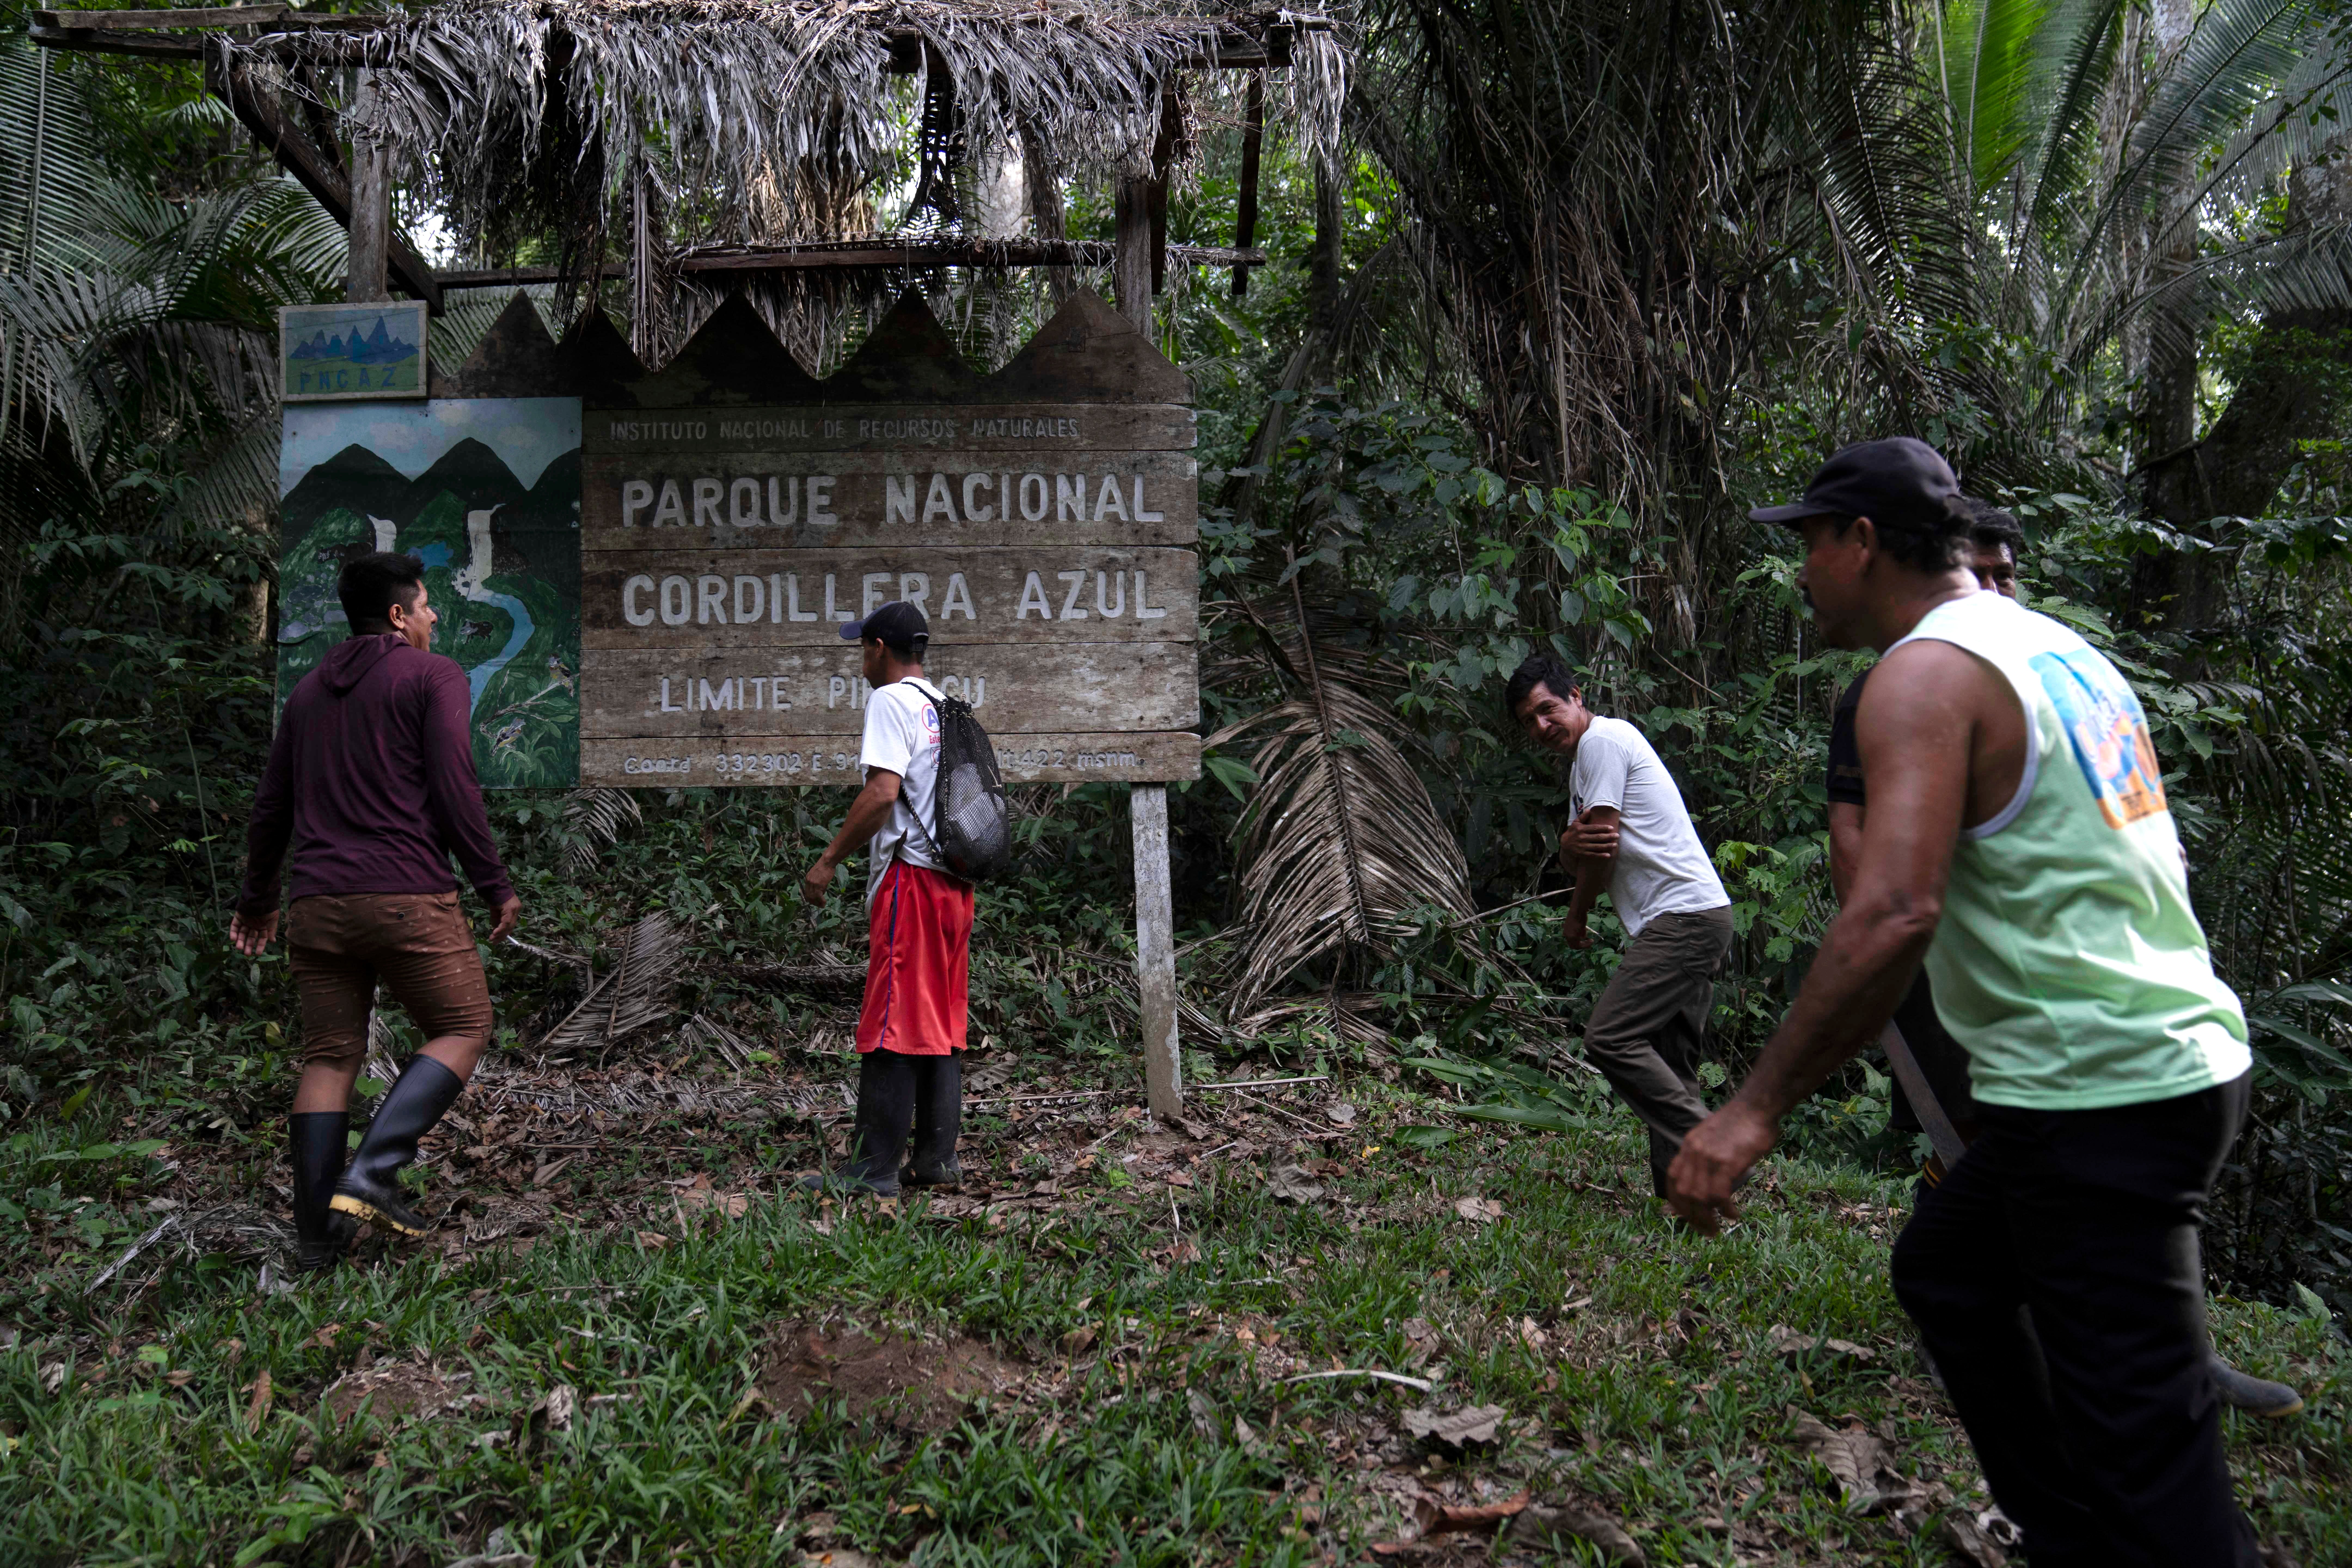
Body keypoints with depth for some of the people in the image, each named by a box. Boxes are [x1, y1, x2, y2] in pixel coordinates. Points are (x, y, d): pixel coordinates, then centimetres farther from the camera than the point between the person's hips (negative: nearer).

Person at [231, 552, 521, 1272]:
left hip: (317, 902, 6)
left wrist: (258, 898, 33)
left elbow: (271, 806, 23)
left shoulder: (309, 692, 20)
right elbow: (454, 790, -9)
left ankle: (316, 1236, 9)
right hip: (408, 896, -6)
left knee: (329, 1058, 11)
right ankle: (371, 1174, -8)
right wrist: (495, 884, -3)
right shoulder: (434, 676, 0)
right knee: (462, 1029, 9)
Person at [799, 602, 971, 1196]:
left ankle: (874, 1169, -3)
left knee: (891, 1025, -6)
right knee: (942, 1026, 11)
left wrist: (828, 861, -15)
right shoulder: (947, 707, 19)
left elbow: (883, 792, -19)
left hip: (909, 876, -9)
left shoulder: (891, 701, -7)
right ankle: (938, 1158, 15)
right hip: (955, 879, 9)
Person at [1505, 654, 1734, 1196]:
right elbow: (1577, 851, 19)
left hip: (1684, 915, -11)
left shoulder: (1602, 739, -7)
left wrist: (1577, 916, 6)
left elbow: (1604, 848, -9)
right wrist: (1573, 841, -7)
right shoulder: (1583, 758, 24)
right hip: (1695, 922, 11)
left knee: (1610, 1038, -17)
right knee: (1669, 1064, 8)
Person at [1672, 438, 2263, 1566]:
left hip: (2100, 1093, -10)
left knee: (2145, 1454, -4)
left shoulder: (1926, 674, -14)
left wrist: (1758, 1108, -25)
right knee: (1943, 1269, 25)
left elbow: (1893, 916, -27)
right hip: (2179, 1058, 10)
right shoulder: (2057, 647, 14)